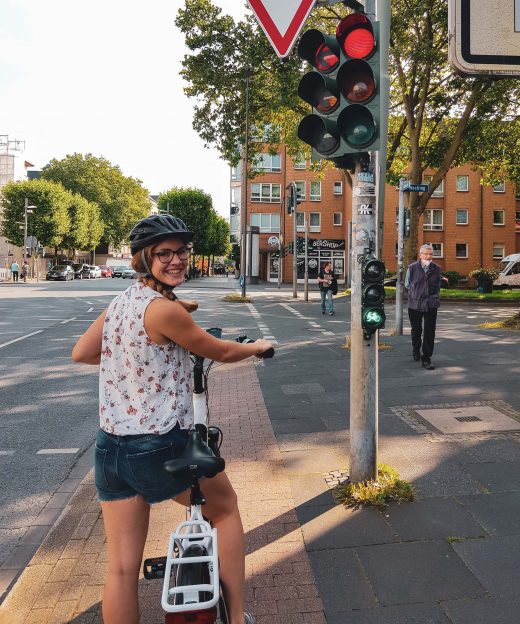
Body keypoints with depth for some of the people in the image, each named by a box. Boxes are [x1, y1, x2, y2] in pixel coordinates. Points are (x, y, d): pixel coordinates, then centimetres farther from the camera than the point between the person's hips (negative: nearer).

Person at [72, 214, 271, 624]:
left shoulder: (120, 302, 5)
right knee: (225, 507, 21)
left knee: (122, 567, 15)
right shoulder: (164, 308, -18)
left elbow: (80, 353, 14)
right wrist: (258, 347, 12)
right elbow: (221, 352, -8)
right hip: (160, 448, -7)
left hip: (110, 448, 7)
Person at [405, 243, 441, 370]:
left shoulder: (436, 269, 2)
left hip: (431, 305, 1)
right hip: (415, 304, 0)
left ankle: (426, 358, 6)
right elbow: (407, 284, 10)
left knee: (429, 333, -3)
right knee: (416, 331, 14)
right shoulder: (412, 268, -4)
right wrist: (417, 293, 8)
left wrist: (435, 297, 9)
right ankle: (416, 350, 41)